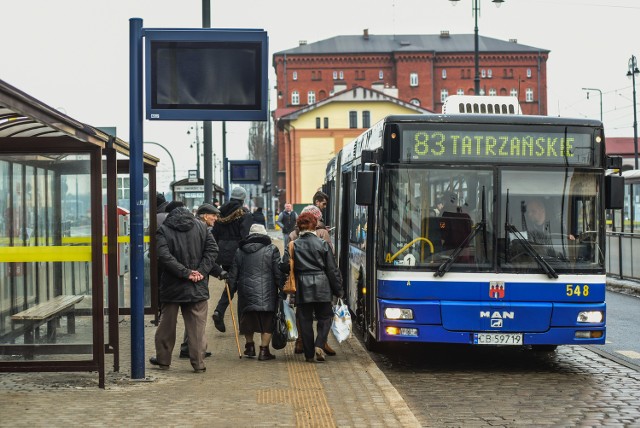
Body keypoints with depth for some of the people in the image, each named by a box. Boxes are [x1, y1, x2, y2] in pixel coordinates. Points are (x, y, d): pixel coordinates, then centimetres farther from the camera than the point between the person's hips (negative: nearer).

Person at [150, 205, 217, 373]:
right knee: (197, 326, 4)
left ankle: (163, 359, 22)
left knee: (167, 324, 13)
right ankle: (199, 363, 2)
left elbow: (164, 256, -15)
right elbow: (211, 249, -2)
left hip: (172, 285, -1)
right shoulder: (201, 227, 5)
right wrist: (201, 272, -8)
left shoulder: (164, 230, -3)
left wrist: (186, 273, -15)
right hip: (198, 287, 1)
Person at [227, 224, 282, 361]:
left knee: (248, 320, 18)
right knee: (267, 323, 4)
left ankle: (249, 346, 24)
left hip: (246, 292, 3)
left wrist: (231, 289, 20)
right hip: (266, 293, -3)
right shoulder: (271, 249, -2)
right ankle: (264, 350, 2)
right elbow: (278, 272, -5)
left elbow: (233, 274, 11)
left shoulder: (240, 251, 9)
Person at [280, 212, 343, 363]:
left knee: (305, 320, 7)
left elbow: (284, 266, -4)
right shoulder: (322, 244, -1)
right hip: (321, 287, -1)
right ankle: (319, 345, -8)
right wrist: (338, 289, 8)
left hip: (302, 288, 1)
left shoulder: (293, 245, 0)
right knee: (324, 317, 12)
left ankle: (309, 354, 8)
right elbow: (332, 269, 1)